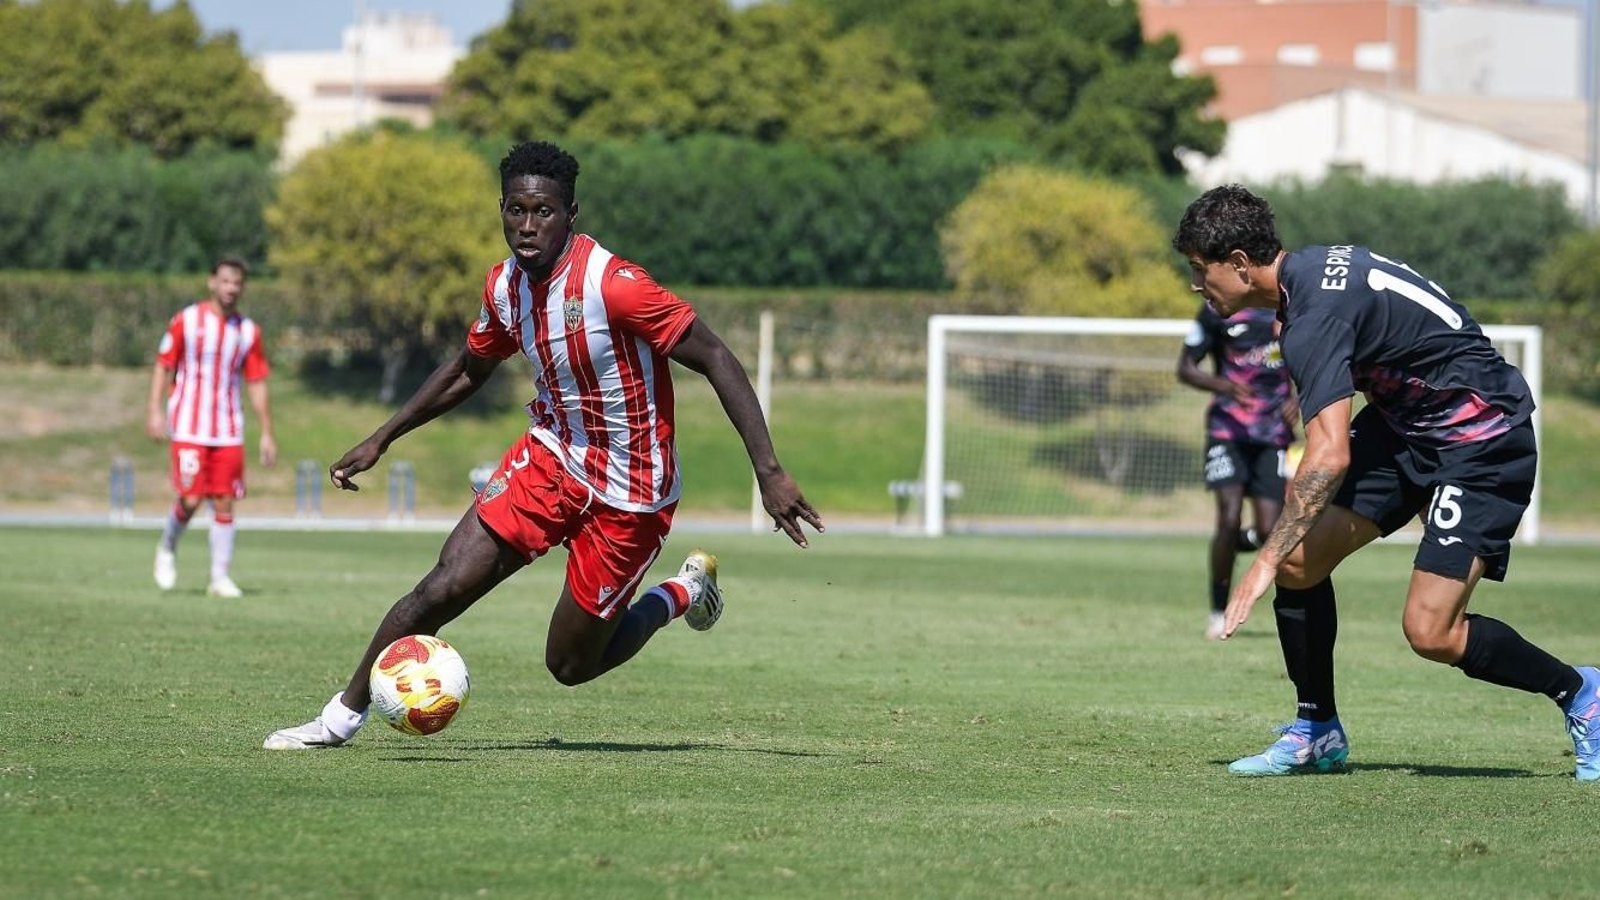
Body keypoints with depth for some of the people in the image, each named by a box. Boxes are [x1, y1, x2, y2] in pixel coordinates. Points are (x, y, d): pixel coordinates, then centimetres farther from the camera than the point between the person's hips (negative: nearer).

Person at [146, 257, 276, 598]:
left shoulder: (248, 332, 7)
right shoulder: (186, 321, -1)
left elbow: (257, 384, 11)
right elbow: (163, 366, 2)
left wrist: (266, 433, 8)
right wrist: (155, 410, -8)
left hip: (228, 432, 3)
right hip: (189, 428, -3)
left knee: (225, 503, 0)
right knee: (190, 498, -11)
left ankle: (220, 576, 6)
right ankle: (167, 548, 18)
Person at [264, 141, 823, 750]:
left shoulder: (612, 284, -26)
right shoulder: (505, 285, -3)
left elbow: (716, 360, -22)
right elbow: (466, 372, 18)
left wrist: (768, 472, -27)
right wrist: (380, 440, 18)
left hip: (628, 493, -5)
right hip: (551, 456, 5)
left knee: (570, 666, 3)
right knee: (442, 590, -10)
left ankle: (680, 594, 29)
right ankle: (341, 718, 4)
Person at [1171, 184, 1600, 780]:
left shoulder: (1315, 318, -27)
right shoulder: (1310, 269, 2)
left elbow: (1329, 457, -36)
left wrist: (1266, 561, -36)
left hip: (1481, 442, -10)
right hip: (1405, 424, 10)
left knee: (1430, 631, -17)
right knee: (1299, 558, -3)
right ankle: (1317, 732, 11)